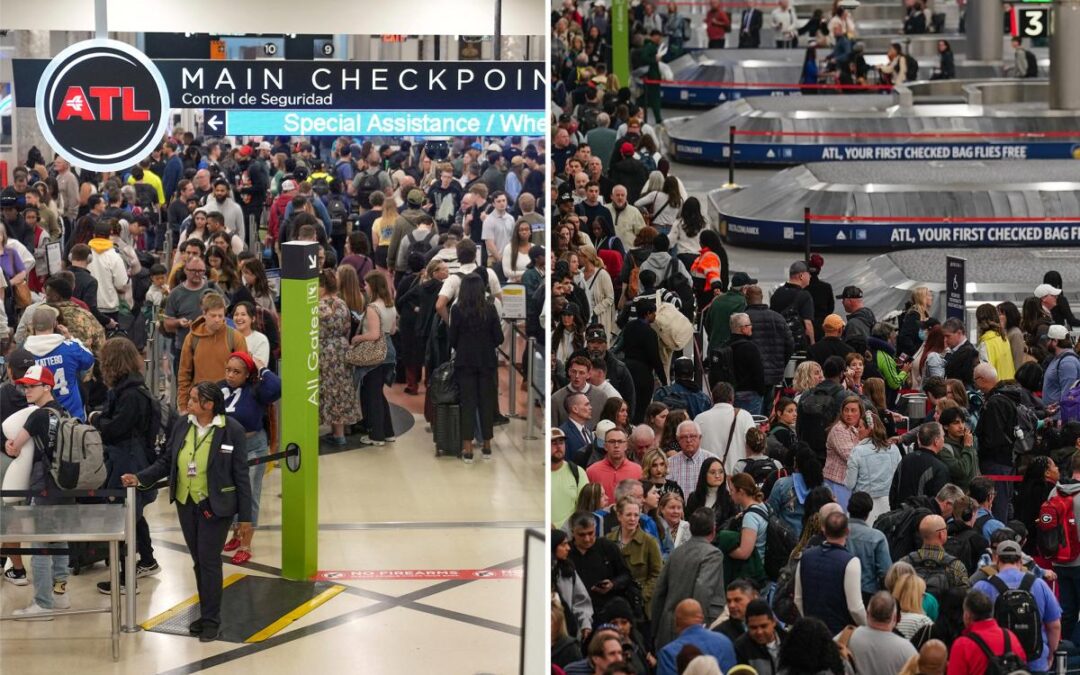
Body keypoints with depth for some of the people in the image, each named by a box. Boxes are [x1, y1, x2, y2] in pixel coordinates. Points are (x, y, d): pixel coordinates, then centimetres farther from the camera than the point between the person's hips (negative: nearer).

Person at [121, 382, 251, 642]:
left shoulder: (232, 430, -11)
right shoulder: (182, 426, 2)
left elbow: (241, 475, -8)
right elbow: (165, 462, 8)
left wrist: (245, 516, -7)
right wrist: (140, 478, -7)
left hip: (215, 507, -5)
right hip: (186, 504, 5)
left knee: (209, 561, -4)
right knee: (199, 562, 13)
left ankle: (212, 620, 8)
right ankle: (207, 614, 24)